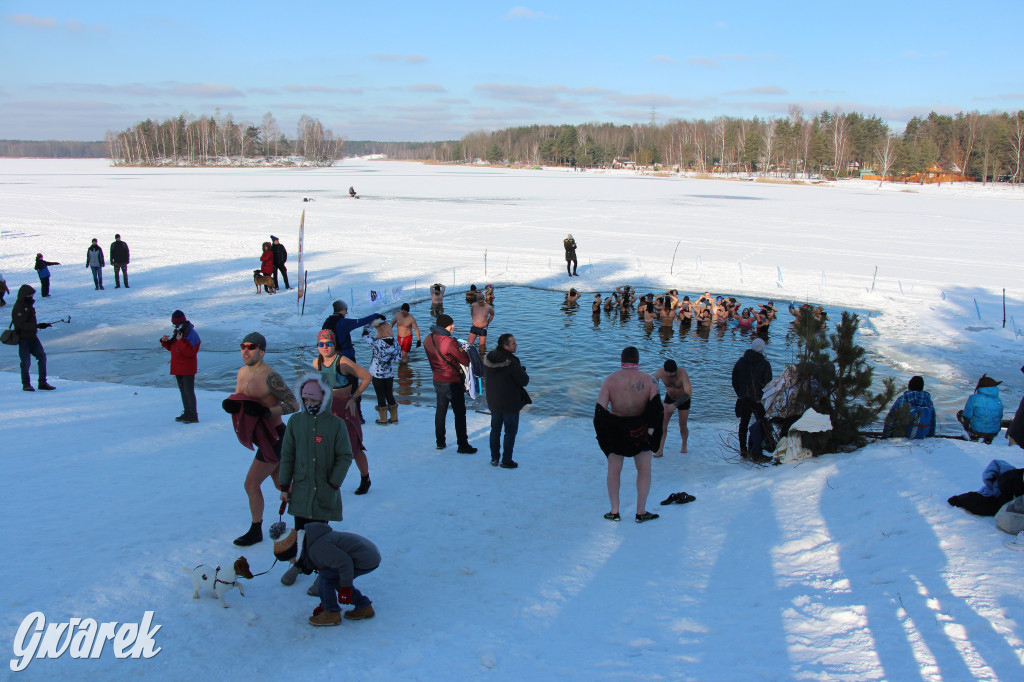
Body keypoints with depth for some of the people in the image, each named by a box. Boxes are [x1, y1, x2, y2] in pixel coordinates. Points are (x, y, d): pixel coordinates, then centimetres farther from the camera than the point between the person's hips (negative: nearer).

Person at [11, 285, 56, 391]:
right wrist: (38, 325, -32)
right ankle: (26, 384, 13)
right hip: (23, 338, -8)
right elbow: (22, 325, -27)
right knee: (26, 362, -4)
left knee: (42, 356, 0)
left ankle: (42, 383, 5)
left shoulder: (29, 305, 11)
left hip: (33, 337, 8)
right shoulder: (18, 308, -16)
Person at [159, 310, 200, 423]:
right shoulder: (176, 332, 11)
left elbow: (189, 352, -26)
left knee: (189, 391, -6)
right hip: (178, 368, 9)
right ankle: (187, 413, 25)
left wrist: (180, 341, -29)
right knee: (183, 390, 15)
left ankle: (193, 416, -1)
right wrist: (165, 341, -1)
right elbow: (171, 347, 18)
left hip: (187, 369, -9)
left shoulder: (191, 334, -18)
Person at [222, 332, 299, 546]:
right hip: (260, 436, 9)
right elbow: (238, 400, 18)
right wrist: (229, 404, -6)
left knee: (251, 484, -4)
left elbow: (293, 405, -20)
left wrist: (266, 411, -31)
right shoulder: (242, 373, 6)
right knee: (281, 484, 19)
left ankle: (256, 531, 11)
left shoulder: (269, 376, -20)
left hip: (274, 436, -9)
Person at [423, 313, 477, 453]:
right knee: (460, 414, 4)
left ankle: (439, 442, 28)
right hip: (452, 383, -7)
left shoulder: (428, 339, 0)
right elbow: (465, 361, -19)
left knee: (440, 411, 19)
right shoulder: (449, 342, -23)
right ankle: (463, 445, 9)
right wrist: (461, 349, 0)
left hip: (437, 381, 7)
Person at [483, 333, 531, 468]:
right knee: (510, 431, 10)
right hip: (510, 404, -6)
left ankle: (494, 458, 31)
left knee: (495, 429, 21)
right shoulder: (511, 362, -28)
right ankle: (506, 461, 18)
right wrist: (521, 370, 1)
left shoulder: (488, 358, -7)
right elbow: (524, 381, -20)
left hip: (493, 402, 6)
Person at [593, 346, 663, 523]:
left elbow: (600, 410, -11)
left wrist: (603, 433, -2)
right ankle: (641, 512, 15)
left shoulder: (610, 379, -6)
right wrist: (650, 429, -10)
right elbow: (656, 406, -17)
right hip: (640, 429, 0)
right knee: (644, 470, 14)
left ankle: (614, 512, 16)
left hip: (616, 429, 0)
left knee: (614, 470, 15)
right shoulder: (648, 379, -6)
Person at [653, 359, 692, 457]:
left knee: (682, 426, 5)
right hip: (669, 398, 2)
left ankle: (684, 445, 34)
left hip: (683, 400, -2)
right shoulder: (659, 373, -26)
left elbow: (689, 393, -47)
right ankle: (660, 450, -9)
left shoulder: (682, 374, -38)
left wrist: (675, 405, -55)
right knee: (663, 423, -11)